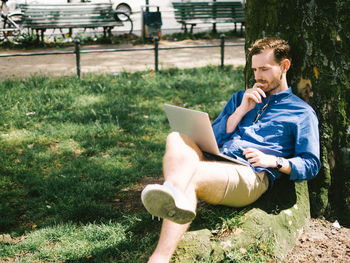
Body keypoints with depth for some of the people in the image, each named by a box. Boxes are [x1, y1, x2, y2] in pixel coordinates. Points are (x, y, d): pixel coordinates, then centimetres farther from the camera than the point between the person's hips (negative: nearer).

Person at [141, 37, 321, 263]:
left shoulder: (302, 113, 18)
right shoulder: (240, 98, 33)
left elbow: (311, 165, 10)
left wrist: (274, 161, -8)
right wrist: (241, 110, 10)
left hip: (252, 175, -5)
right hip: (214, 163, 5)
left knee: (190, 176, -35)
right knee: (176, 139, -28)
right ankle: (174, 196, -58)